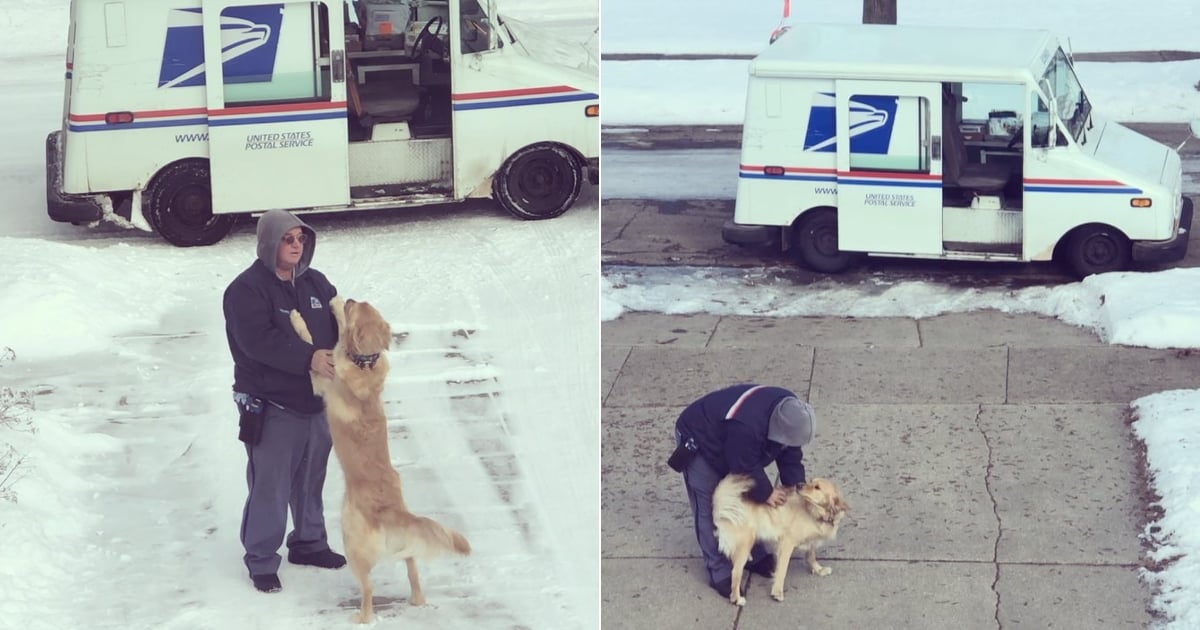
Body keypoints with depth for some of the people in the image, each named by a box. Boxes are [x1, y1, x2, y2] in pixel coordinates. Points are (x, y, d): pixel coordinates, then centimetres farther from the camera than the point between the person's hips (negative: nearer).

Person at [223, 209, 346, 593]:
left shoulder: (315, 282, 8)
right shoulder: (246, 290, -15)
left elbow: (339, 320, 7)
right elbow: (260, 342, -26)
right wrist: (308, 359, -32)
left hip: (317, 402, 7)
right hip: (270, 407, -7)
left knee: (310, 481, 20)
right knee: (269, 487, -2)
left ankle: (309, 543, 36)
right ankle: (261, 560, 9)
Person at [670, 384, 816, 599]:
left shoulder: (788, 410, -20)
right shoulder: (746, 428, -46)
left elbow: (790, 454, -8)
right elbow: (747, 470, -31)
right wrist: (766, 493, -17)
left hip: (726, 442, 8)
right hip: (699, 442, -8)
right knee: (710, 511, -6)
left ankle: (754, 558, 26)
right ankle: (720, 574, 2)